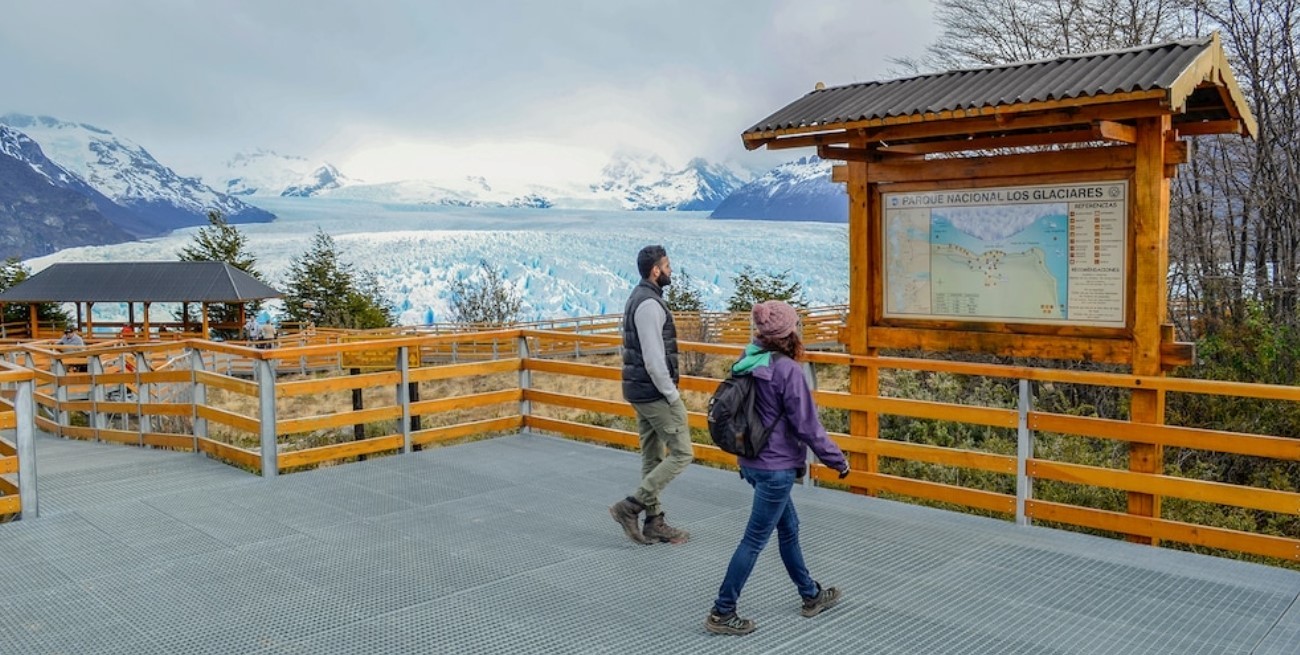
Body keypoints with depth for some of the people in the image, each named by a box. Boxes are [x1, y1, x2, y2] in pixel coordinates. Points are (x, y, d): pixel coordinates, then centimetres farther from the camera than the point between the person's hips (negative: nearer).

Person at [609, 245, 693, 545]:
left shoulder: (639, 297, 13)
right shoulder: (650, 304, -19)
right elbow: (654, 359, -24)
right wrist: (672, 395, -16)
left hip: (640, 390, 10)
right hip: (655, 392, -10)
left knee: (653, 456, 14)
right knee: (681, 453, -3)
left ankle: (654, 524, 21)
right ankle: (630, 506, -3)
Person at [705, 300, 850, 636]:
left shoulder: (749, 364, 2)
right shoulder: (787, 370, -21)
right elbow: (807, 425, -17)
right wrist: (837, 459, -5)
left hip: (752, 462, 8)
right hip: (776, 467, -8)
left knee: (788, 528, 22)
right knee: (755, 539, 2)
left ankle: (811, 595, 37)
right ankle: (721, 613, 9)